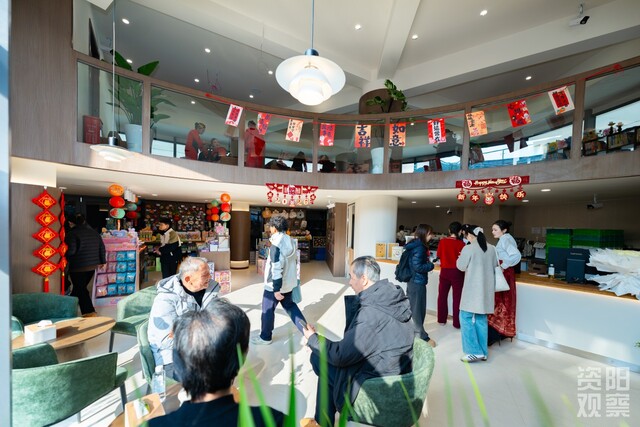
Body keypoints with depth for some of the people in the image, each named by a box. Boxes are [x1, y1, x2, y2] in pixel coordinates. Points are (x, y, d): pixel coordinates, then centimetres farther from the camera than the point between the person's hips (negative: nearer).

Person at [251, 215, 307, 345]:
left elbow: (277, 269, -26)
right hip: (289, 283, 8)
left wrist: (276, 289, -21)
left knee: (267, 310, 12)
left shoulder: (276, 245, -23)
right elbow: (295, 261, 12)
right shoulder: (291, 242, 3)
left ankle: (265, 337, 30)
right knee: (290, 306, 23)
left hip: (275, 285, -8)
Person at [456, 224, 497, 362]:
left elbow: (461, 266, -6)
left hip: (473, 289, -7)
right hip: (486, 288, 7)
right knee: (481, 319, 14)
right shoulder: (491, 248, 4)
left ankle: (475, 352, 5)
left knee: (466, 318, 4)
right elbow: (495, 265, 15)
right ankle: (483, 352, 22)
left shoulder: (468, 249, -15)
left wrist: (460, 258, 12)